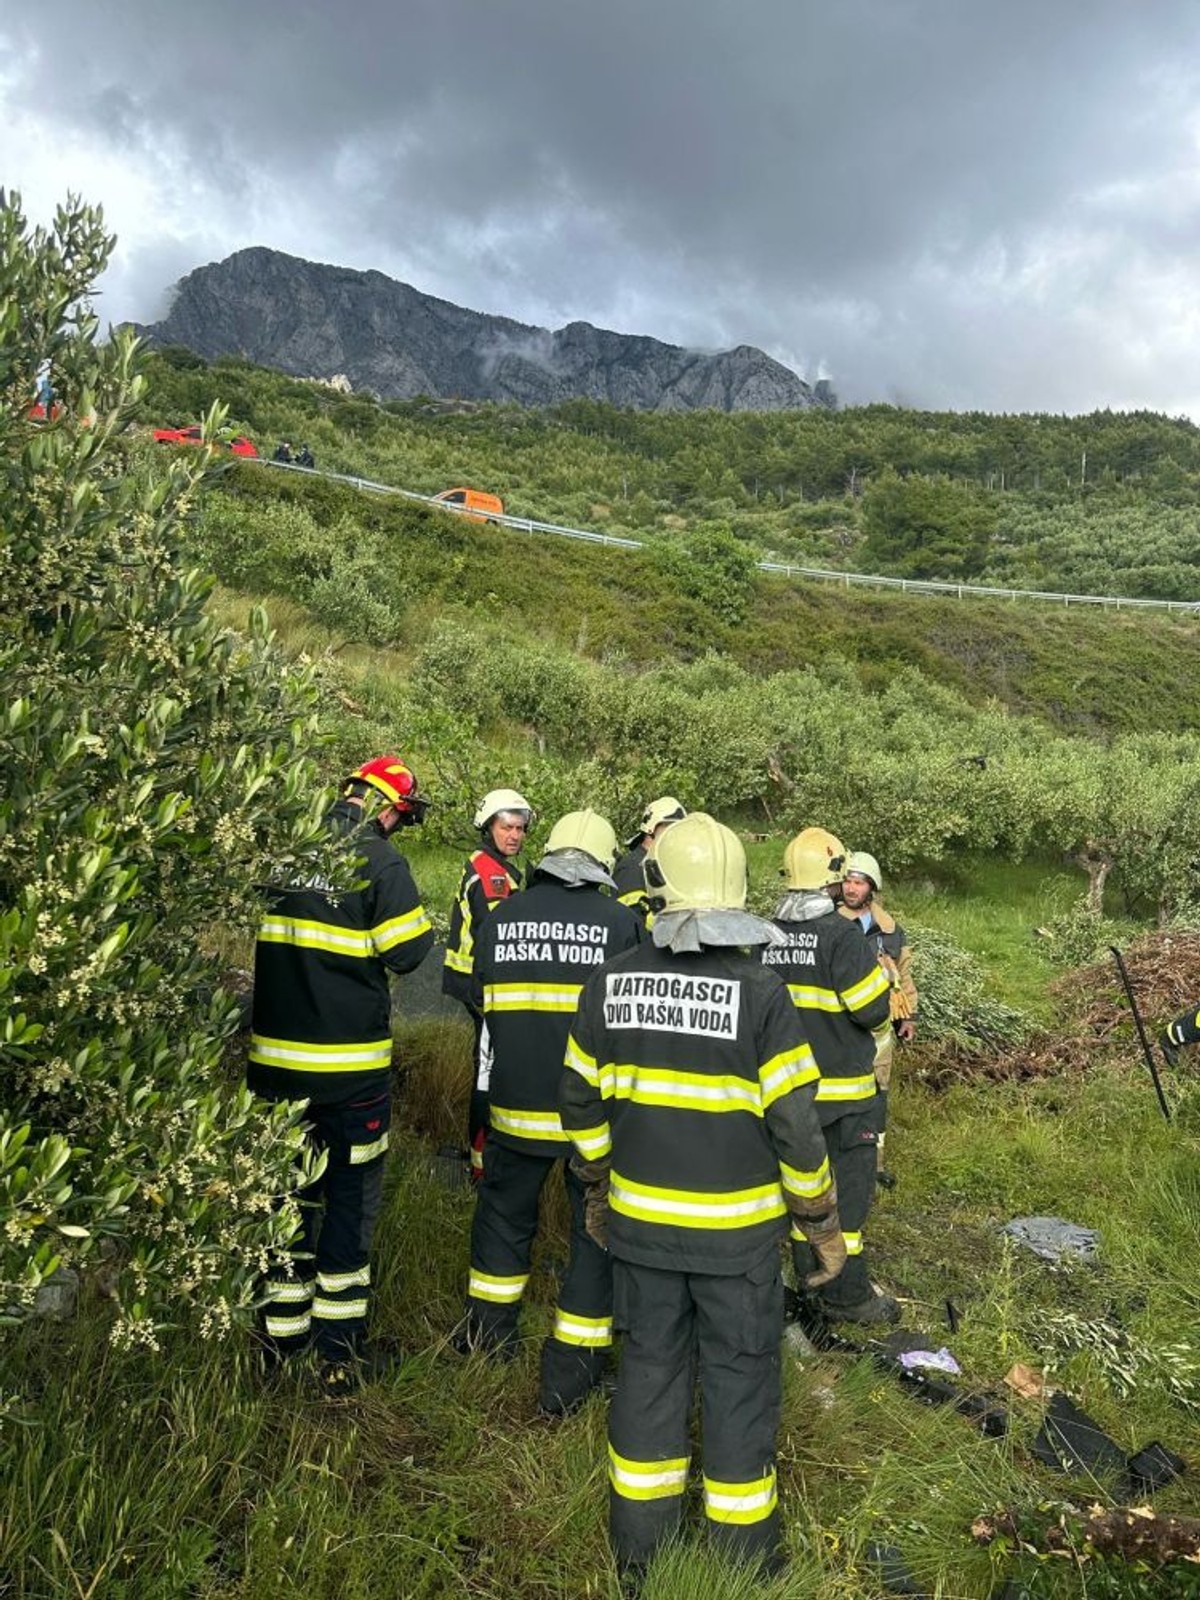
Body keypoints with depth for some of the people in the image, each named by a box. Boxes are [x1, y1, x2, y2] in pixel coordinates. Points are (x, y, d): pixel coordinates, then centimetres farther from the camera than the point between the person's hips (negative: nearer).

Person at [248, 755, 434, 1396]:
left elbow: (245, 932, 12)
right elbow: (407, 953, -12)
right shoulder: (380, 861, -14)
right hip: (350, 1063, -5)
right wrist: (414, 917, 6)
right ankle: (337, 1354, 16)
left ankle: (281, 1331, 31)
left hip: (274, 1054, 5)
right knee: (351, 1195, 9)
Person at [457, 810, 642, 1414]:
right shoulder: (621, 922, -11)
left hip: (516, 1103, 3)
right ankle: (570, 1368, 15)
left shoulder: (501, 917, -1)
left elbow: (482, 1000, 10)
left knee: (505, 1209, 23)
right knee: (596, 1228, 10)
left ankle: (488, 1329, 38)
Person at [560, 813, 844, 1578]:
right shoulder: (760, 990, -18)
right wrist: (822, 1219, 0)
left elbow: (582, 1100, 4)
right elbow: (795, 1122, -15)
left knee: (650, 1364, 18)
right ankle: (742, 1545, 31)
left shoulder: (612, 982, -7)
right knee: (739, 1375, 14)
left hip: (639, 1218, 3)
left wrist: (598, 1186, 19)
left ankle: (641, 1543, 33)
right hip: (736, 1227, -3)